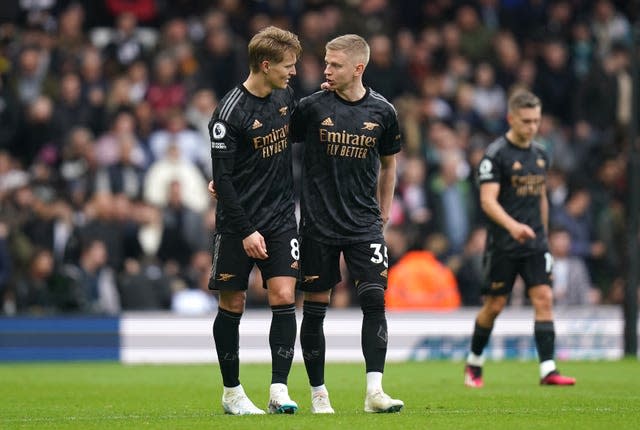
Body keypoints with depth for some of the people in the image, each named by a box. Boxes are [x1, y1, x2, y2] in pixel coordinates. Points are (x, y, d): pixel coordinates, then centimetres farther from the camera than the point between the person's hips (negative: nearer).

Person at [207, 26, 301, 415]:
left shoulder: (285, 96, 4)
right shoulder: (230, 113, -16)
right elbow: (223, 178, -15)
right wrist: (245, 231, -17)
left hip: (281, 216, 5)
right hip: (238, 222, -5)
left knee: (284, 298, -8)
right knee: (233, 305, 4)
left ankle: (279, 390, -7)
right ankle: (232, 391, 17)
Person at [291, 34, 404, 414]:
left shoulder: (382, 111, 1)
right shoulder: (313, 106, -5)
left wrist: (383, 213, 16)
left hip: (364, 224, 1)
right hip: (318, 223, -1)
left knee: (375, 300, -12)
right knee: (315, 309, 2)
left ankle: (374, 391, -13)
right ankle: (318, 393, 13)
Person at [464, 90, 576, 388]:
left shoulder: (540, 154, 11)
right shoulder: (495, 154, -10)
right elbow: (487, 200, -19)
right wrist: (512, 225, -34)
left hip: (535, 243, 5)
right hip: (502, 245, -5)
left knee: (544, 299, -8)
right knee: (494, 305, 3)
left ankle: (548, 369, -12)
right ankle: (473, 364, 23)